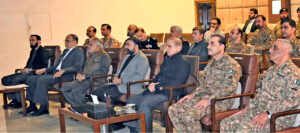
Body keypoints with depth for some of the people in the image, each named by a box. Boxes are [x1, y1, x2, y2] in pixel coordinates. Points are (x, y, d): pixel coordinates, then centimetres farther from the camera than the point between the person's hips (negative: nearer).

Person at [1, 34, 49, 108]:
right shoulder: (32, 51, 24)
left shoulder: (43, 51, -3)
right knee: (5, 79, -5)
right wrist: (24, 69, 2)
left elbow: (44, 66, -15)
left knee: (15, 79, -30)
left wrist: (30, 69, -19)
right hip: (27, 72, 9)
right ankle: (14, 99, -4)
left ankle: (19, 102, -15)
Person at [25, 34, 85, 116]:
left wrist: (63, 71, -27)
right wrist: (44, 70, 17)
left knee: (41, 80, -29)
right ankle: (32, 105, 4)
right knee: (30, 79, 0)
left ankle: (43, 108, -22)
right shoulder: (66, 51, 27)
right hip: (55, 73, 9)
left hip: (65, 76, -9)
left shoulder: (79, 51, -2)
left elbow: (77, 67, -16)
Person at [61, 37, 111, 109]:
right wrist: (79, 75, 1)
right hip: (84, 79, 8)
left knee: (76, 91, -33)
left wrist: (85, 76, -15)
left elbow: (102, 71, -11)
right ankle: (76, 107, -10)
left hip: (96, 81, -8)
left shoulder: (104, 56, 3)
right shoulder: (90, 57, 29)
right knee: (64, 88, -15)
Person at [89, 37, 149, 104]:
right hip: (118, 84, 9)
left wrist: (122, 80, -17)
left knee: (104, 95, -26)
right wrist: (116, 77, 3)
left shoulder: (142, 58, -6)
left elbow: (140, 76, -16)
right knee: (94, 93, -7)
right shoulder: (127, 57, 23)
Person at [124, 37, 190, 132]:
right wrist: (152, 83, 5)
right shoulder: (167, 59, 20)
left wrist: (157, 87, -13)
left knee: (144, 105, -31)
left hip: (169, 93, -9)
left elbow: (175, 84, -17)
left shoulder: (183, 63, -8)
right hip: (156, 90, 9)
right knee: (131, 101, -1)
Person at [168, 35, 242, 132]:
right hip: (205, 95, 9)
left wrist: (209, 100, -23)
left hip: (221, 100, -8)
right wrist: (193, 94, 7)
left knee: (190, 115, -31)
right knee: (173, 110, -7)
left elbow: (229, 88, -20)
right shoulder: (211, 64, 19)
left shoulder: (232, 65, -10)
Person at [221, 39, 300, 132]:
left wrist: (268, 114, -23)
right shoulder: (271, 70, 18)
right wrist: (249, 106, 11)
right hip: (259, 110, 9)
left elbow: (293, 101, -20)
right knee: (226, 124, -7)